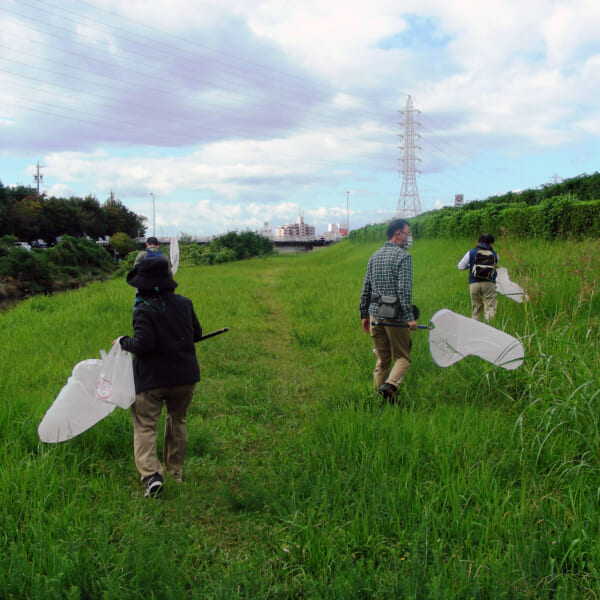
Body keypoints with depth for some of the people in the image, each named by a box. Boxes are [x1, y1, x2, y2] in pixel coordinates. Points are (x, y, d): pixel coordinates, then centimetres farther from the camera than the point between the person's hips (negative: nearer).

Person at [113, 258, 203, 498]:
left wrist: (123, 342, -4)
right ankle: (175, 471, 31)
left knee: (145, 426, 2)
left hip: (152, 379, -5)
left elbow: (143, 344, -23)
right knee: (177, 420, 22)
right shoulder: (184, 303, 1)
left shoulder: (144, 310, -16)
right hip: (185, 376, 6)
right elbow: (197, 334, 11)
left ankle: (151, 474, -14)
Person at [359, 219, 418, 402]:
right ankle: (390, 385, -18)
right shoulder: (403, 256, -9)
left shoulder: (374, 256, 12)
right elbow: (404, 289, -17)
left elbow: (365, 289, 13)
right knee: (402, 357, 5)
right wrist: (410, 317, -17)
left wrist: (364, 315, 19)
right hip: (395, 317, -6)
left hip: (375, 315, 6)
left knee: (382, 359, 14)